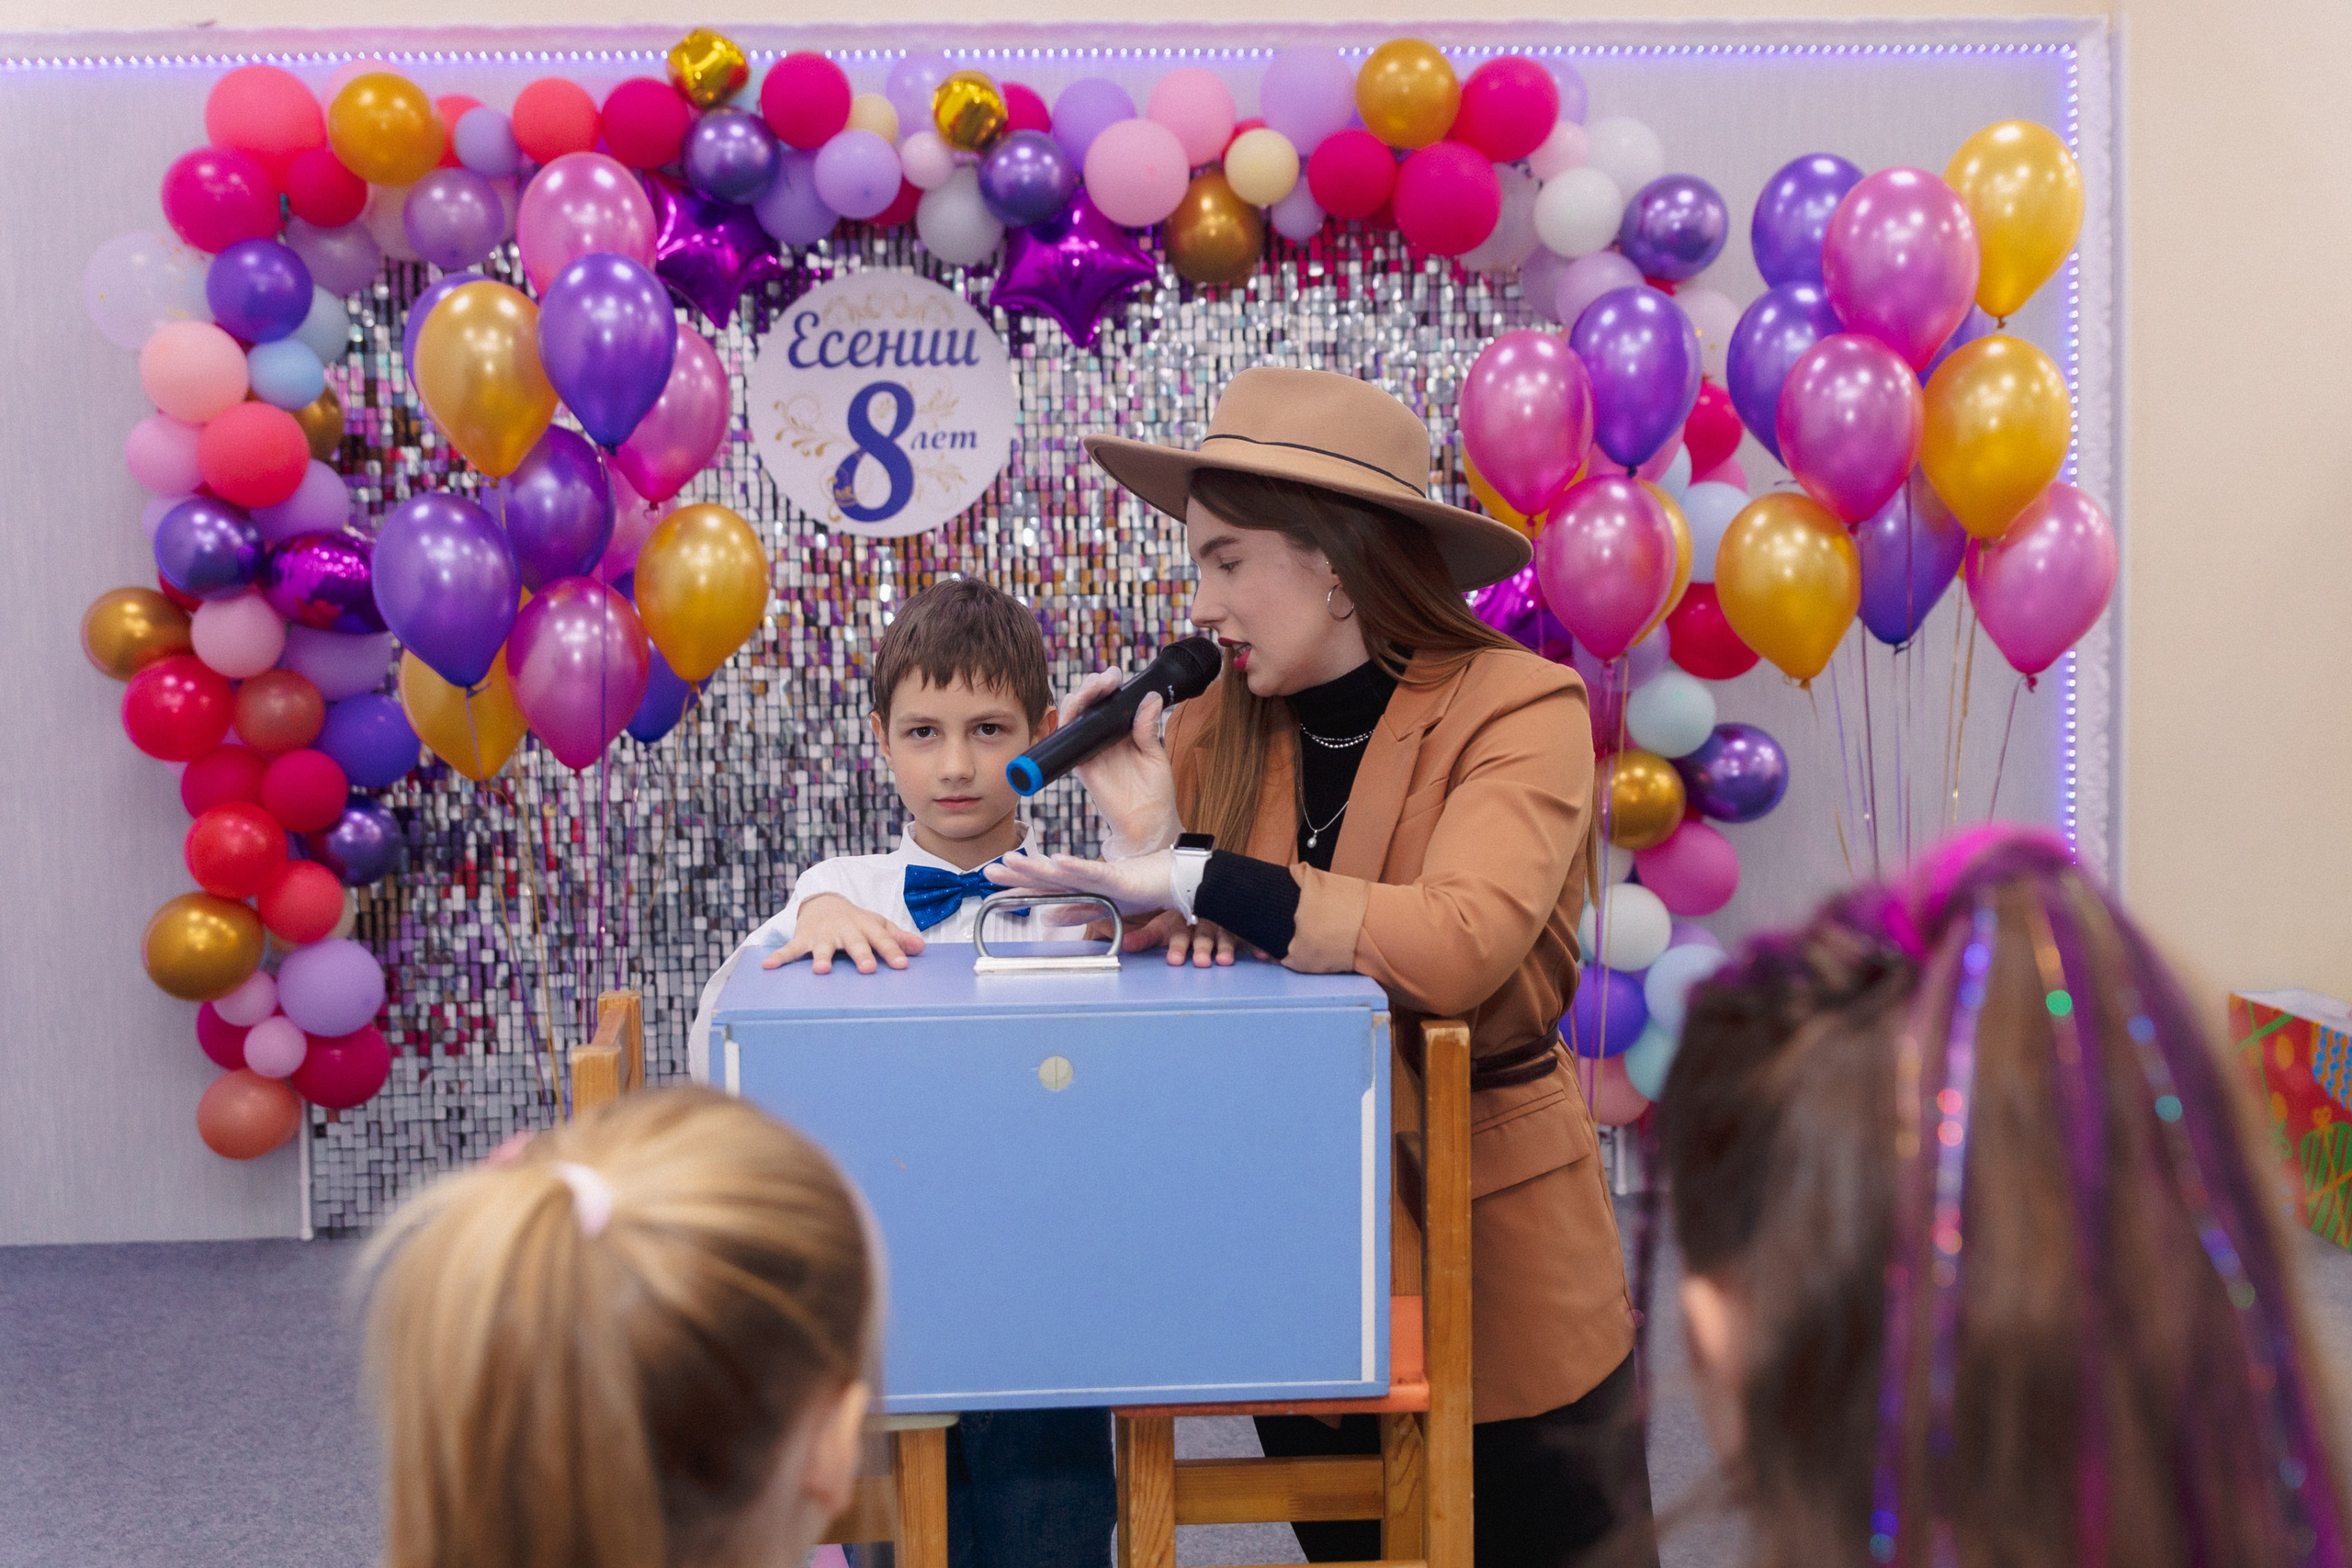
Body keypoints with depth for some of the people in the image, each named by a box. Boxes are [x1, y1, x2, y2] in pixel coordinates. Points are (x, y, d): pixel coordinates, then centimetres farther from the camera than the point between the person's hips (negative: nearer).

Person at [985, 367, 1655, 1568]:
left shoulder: (1518, 708, -15)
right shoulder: (1217, 723, -1)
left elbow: (1456, 945, -31)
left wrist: (1194, 880, -29)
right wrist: (1145, 847, -20)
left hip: (1497, 1239, -4)